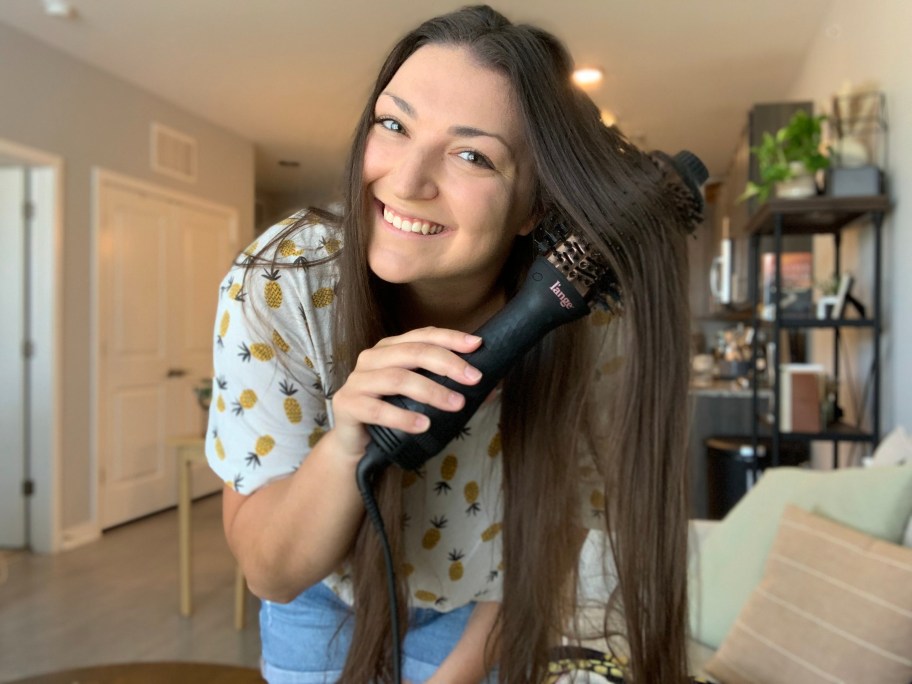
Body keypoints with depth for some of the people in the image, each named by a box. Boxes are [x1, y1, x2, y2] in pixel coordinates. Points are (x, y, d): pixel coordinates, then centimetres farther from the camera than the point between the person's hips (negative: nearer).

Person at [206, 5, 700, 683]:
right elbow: (270, 572, -25)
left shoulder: (585, 325, -28)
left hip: (476, 618, 0)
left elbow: (550, 543, -12)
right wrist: (345, 444, -42)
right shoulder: (277, 281, -29)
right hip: (323, 601, 1)